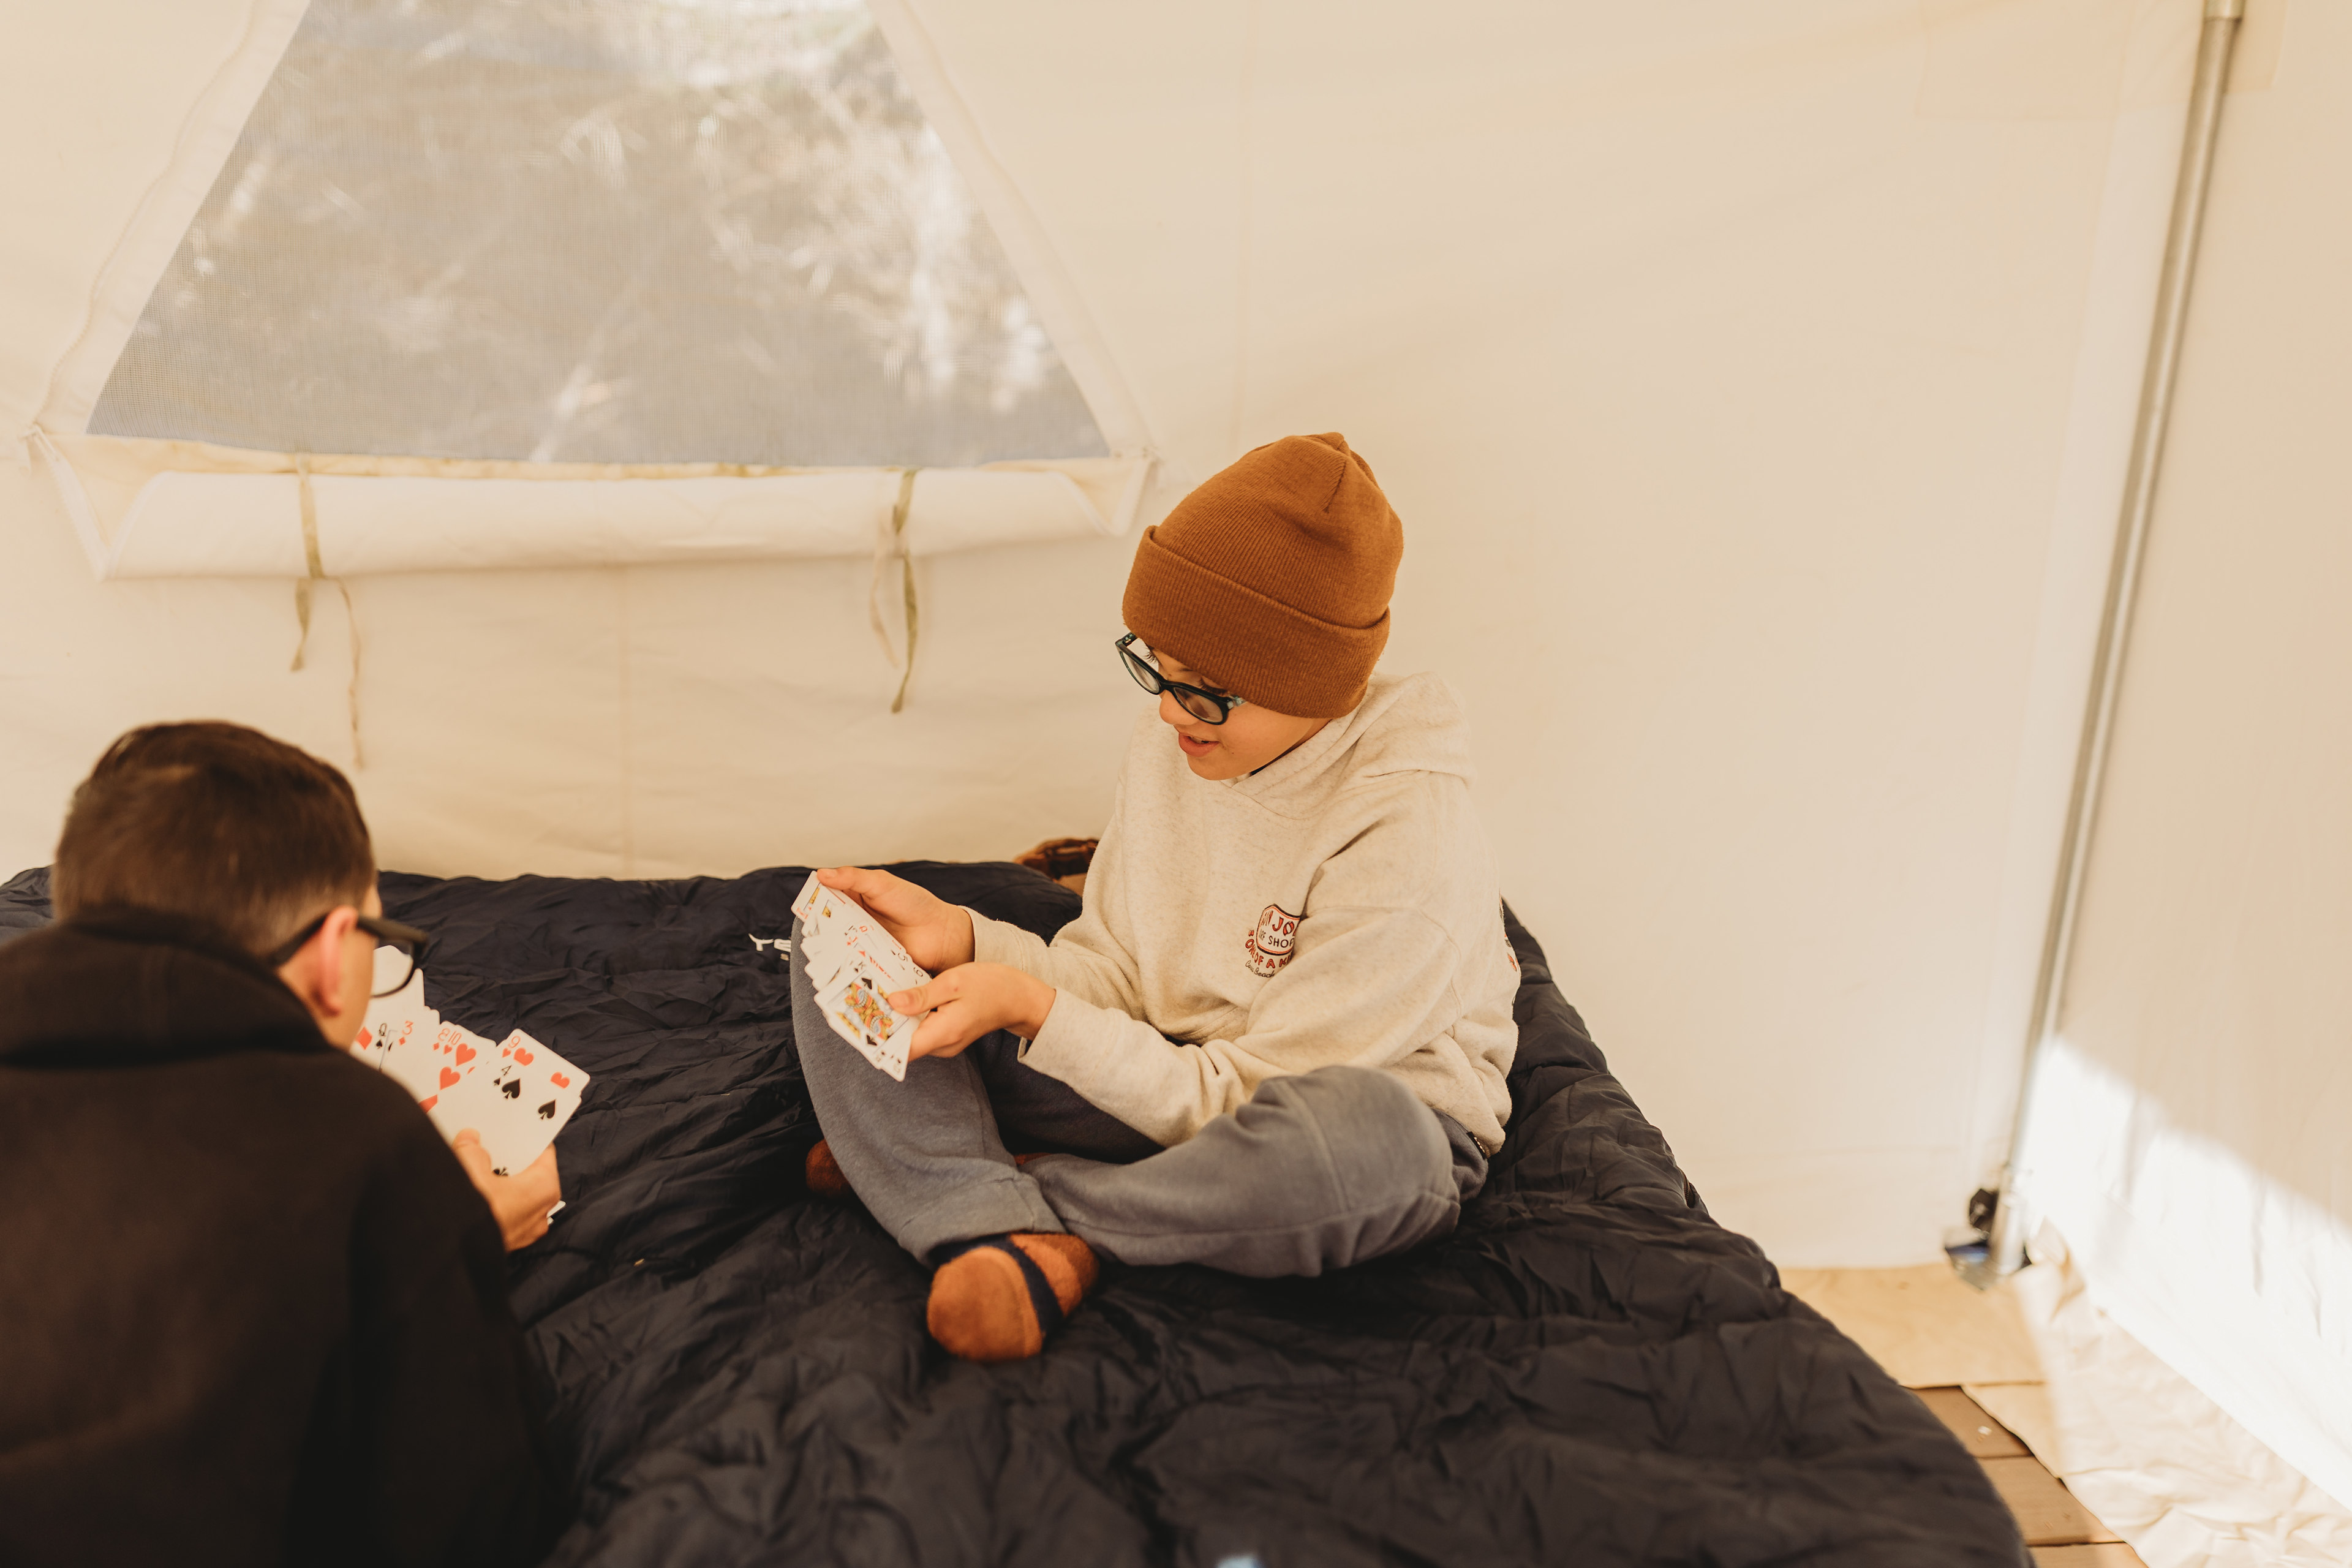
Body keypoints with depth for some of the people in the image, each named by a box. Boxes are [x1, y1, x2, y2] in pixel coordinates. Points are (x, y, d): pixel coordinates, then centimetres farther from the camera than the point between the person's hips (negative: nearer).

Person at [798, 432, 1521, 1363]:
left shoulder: (1408, 845, -26)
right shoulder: (1171, 746, -5)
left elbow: (1242, 1103, -23)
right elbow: (1117, 977, 2)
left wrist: (1035, 1010, -29)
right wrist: (964, 939, -13)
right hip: (1170, 1076, 5)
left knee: (1373, 1134, -45)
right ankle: (1032, 1246, -28)